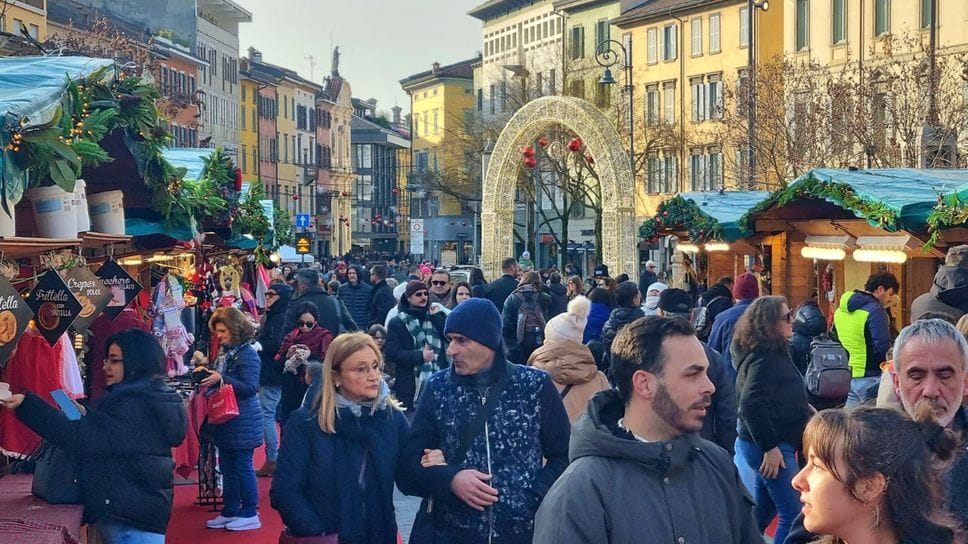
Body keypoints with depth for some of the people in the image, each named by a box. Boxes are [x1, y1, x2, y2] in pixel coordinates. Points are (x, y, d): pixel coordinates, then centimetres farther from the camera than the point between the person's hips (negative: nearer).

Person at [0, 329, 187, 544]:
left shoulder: (134, 406, -18)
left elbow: (83, 439, -27)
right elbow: (106, 434, 22)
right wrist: (86, 415, 4)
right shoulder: (154, 400, 13)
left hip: (126, 517, -10)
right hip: (146, 510, 10)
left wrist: (26, 404, -28)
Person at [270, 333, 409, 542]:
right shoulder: (306, 422, -10)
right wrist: (319, 536, -19)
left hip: (378, 535, 3)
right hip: (321, 538, -3)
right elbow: (285, 492, -13)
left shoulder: (393, 419, -3)